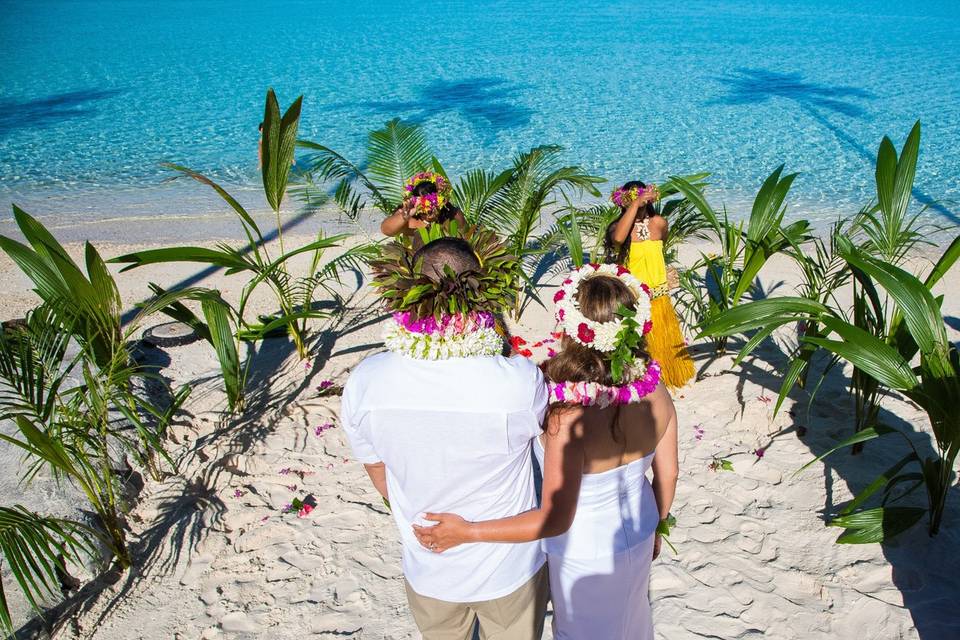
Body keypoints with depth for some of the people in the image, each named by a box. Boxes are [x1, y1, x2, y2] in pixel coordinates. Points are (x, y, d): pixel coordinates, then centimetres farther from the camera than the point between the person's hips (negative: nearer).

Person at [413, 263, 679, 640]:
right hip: (638, 535, 5)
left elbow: (555, 520, -30)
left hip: (585, 557, -5)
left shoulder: (569, 421, -40)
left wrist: (466, 531, -24)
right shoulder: (656, 393, -20)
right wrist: (656, 527, 14)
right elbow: (667, 475, -6)